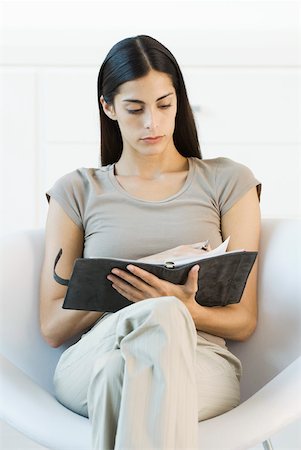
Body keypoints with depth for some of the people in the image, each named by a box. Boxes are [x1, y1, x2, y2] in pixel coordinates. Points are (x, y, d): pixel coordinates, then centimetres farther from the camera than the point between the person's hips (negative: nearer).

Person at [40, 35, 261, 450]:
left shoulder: (228, 182, 15)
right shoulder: (76, 192, 17)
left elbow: (243, 321, 10)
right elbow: (52, 327, 12)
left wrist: (183, 309, -13)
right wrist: (110, 292, -9)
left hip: (201, 367, 0)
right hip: (88, 364, 0)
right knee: (159, 318, -38)